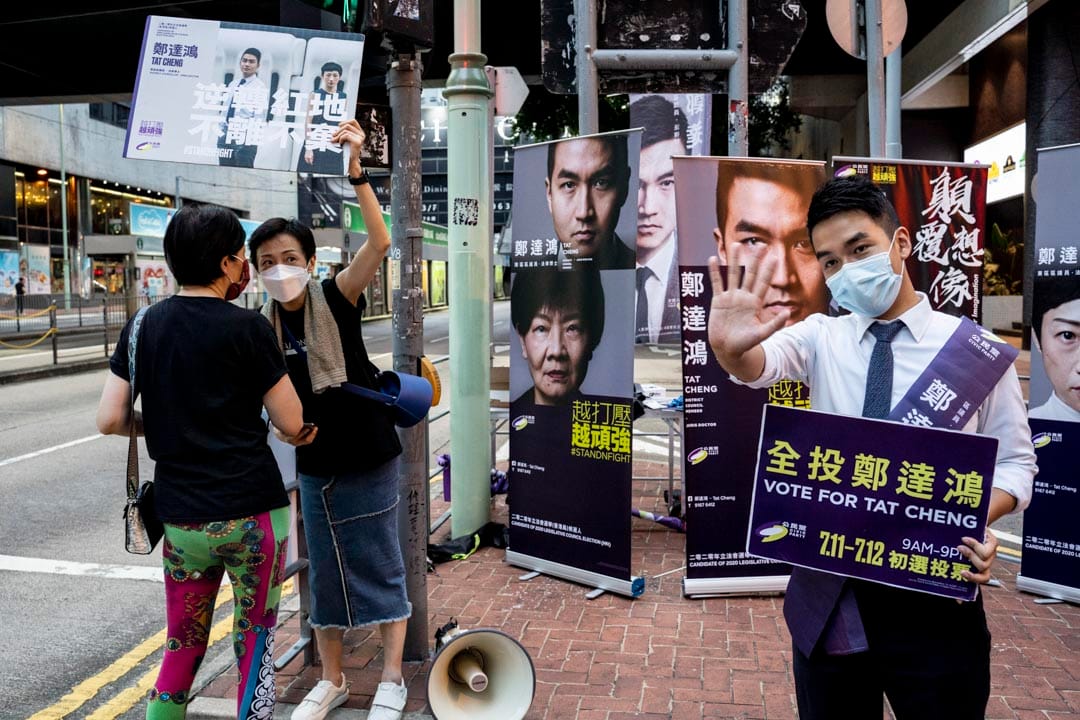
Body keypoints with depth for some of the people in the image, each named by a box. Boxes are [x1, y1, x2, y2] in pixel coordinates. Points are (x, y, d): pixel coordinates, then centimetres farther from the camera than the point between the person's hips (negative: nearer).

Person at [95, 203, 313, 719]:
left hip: (180, 517, 4)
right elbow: (294, 426, -7)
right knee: (254, 643, 11)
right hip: (251, 512, -4)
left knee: (181, 647, 19)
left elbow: (109, 420, 3)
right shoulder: (247, 328, -9)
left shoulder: (145, 325, 4)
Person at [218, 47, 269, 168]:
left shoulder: (260, 87, -5)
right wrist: (221, 130, 11)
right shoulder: (233, 84, 16)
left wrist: (247, 138, -19)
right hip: (226, 135, 7)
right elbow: (225, 110, 20)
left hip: (245, 138, -7)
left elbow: (259, 117, -12)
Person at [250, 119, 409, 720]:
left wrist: (356, 170, -40)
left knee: (382, 566, 7)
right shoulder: (263, 327, 0)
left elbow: (380, 243, -31)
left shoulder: (337, 300, -14)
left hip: (369, 458, -5)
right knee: (325, 571, 16)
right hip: (314, 466, 5)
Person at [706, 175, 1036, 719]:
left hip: (935, 597, -1)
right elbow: (759, 363, -20)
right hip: (828, 593, 2)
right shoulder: (821, 337, 1)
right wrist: (729, 347, -44)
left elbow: (1014, 460, 3)